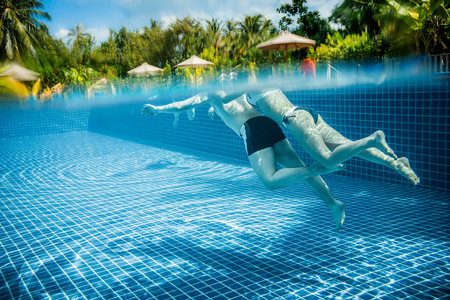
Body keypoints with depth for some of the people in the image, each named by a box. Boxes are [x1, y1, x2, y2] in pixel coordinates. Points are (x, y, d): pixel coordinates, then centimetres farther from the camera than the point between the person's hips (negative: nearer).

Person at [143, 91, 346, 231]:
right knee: (299, 167, 7)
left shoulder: (211, 93, 14)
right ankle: (333, 204, 1)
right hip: (269, 123, 7)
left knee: (271, 180, -13)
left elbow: (181, 107, 14)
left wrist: (157, 109, 27)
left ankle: (318, 168, -25)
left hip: (251, 129, -7)